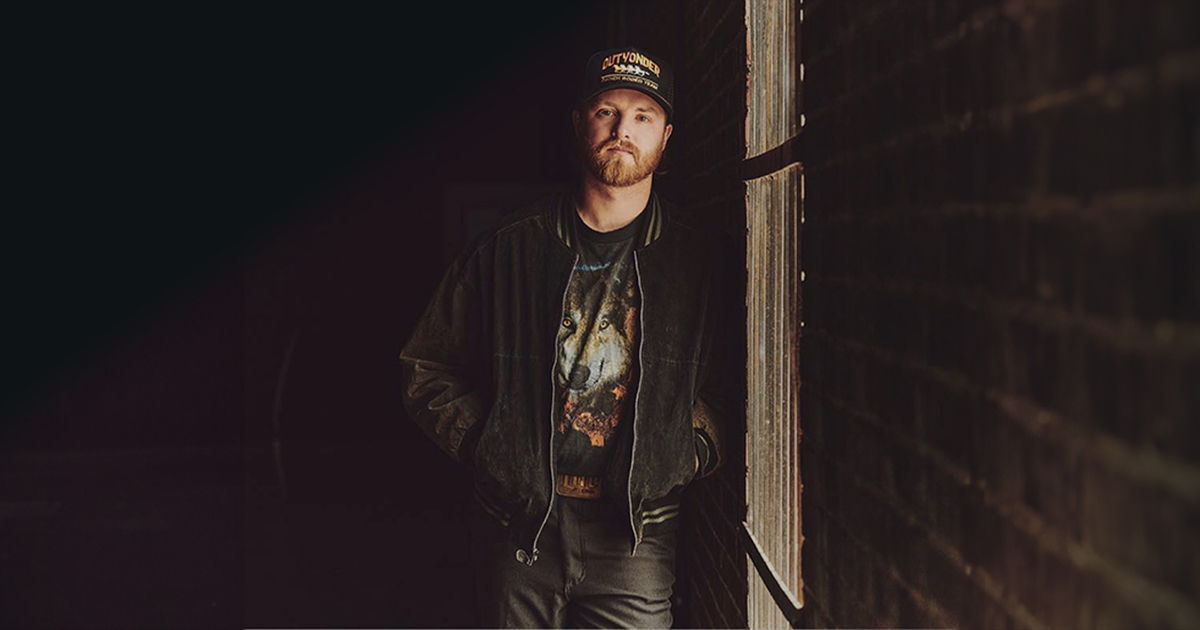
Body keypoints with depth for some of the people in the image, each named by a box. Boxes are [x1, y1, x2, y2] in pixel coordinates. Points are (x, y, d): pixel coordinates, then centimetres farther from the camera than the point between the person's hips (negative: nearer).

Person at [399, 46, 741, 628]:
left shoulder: (701, 259, 5)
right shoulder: (508, 251, 5)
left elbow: (731, 381, 13)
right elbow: (427, 368, 11)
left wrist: (693, 448, -3)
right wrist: (484, 442, -1)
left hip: (634, 535, 0)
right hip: (517, 526, 1)